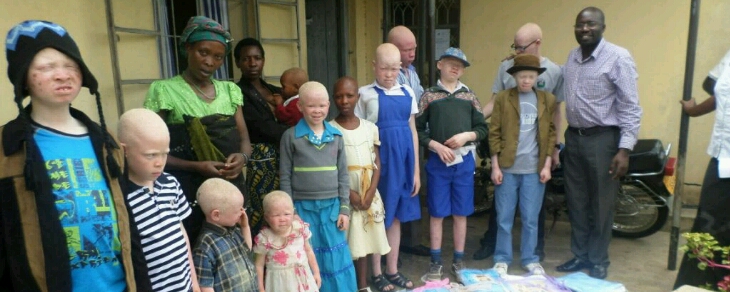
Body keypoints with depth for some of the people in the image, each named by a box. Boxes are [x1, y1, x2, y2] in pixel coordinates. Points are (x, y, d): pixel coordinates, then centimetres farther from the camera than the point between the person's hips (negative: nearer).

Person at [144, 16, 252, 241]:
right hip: (188, 194, -4)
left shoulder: (229, 90, 8)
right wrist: (196, 166, -19)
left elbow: (244, 140, 10)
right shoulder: (164, 90, -5)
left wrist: (242, 158, -12)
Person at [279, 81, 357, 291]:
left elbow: (343, 175, 6)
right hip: (303, 206, -2)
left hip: (332, 205, 2)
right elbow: (285, 176, -2)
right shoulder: (291, 136, -4)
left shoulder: (336, 136, 4)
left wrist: (344, 208, 3)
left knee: (336, 258, 9)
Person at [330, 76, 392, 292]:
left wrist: (371, 191, -7)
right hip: (344, 194, -3)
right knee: (350, 240, -2)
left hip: (369, 193, 4)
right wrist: (350, 193, -13)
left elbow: (377, 163, 4)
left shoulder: (370, 128, 4)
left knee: (367, 236, 10)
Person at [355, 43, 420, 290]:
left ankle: (392, 270, 26)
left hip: (402, 161, 4)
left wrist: (416, 170, 7)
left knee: (396, 216, 13)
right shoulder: (365, 94, -4)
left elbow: (412, 131, 9)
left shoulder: (407, 93, 7)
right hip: (378, 162, -4)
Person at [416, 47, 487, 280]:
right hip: (437, 161, -2)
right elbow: (418, 129, -1)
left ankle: (458, 260, 23)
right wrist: (437, 146, -13)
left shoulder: (469, 96, 8)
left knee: (461, 213, 9)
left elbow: (482, 128, 9)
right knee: (437, 213, 4)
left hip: (464, 161, 2)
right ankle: (436, 262, 17)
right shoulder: (429, 96, 2)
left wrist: (466, 135, -10)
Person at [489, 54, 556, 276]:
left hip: (534, 169, 1)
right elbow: (494, 133, -1)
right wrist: (495, 166, -5)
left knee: (531, 219, 9)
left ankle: (530, 259, 24)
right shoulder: (502, 98, 1)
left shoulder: (547, 100, 6)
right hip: (507, 167, -1)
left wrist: (547, 165, 1)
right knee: (504, 218, 6)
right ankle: (502, 259, 19)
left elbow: (551, 133, 7)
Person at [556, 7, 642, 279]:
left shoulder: (618, 57, -11)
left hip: (603, 139, -6)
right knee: (576, 202, 13)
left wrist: (624, 149, -18)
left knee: (601, 204, 5)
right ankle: (580, 255, 28)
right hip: (573, 137, 6)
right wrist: (559, 139, 13)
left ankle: (598, 261, 22)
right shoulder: (572, 57, 9)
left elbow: (630, 107, -13)